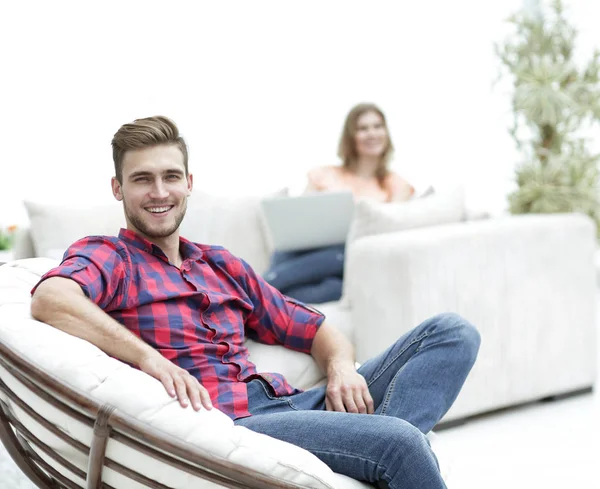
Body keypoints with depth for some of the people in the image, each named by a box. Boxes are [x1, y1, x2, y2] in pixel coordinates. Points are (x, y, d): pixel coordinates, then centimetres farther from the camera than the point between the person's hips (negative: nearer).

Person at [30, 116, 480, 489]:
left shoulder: (224, 266, 27)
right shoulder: (107, 255, 7)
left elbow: (316, 330, 26)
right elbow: (50, 299, -18)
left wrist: (341, 366, 3)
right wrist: (150, 359, -27)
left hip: (286, 401, 8)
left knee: (452, 332, -5)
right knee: (398, 442, -32)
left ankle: (378, 448, -29)